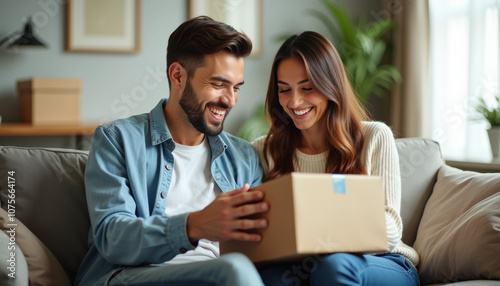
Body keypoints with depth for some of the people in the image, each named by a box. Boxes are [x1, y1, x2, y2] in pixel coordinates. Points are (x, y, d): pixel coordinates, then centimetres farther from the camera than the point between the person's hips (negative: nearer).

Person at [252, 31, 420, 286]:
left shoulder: (375, 138, 2)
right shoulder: (264, 151, 8)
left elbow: (391, 231, -3)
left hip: (380, 264, -1)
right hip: (299, 265, 1)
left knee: (334, 265, -36)